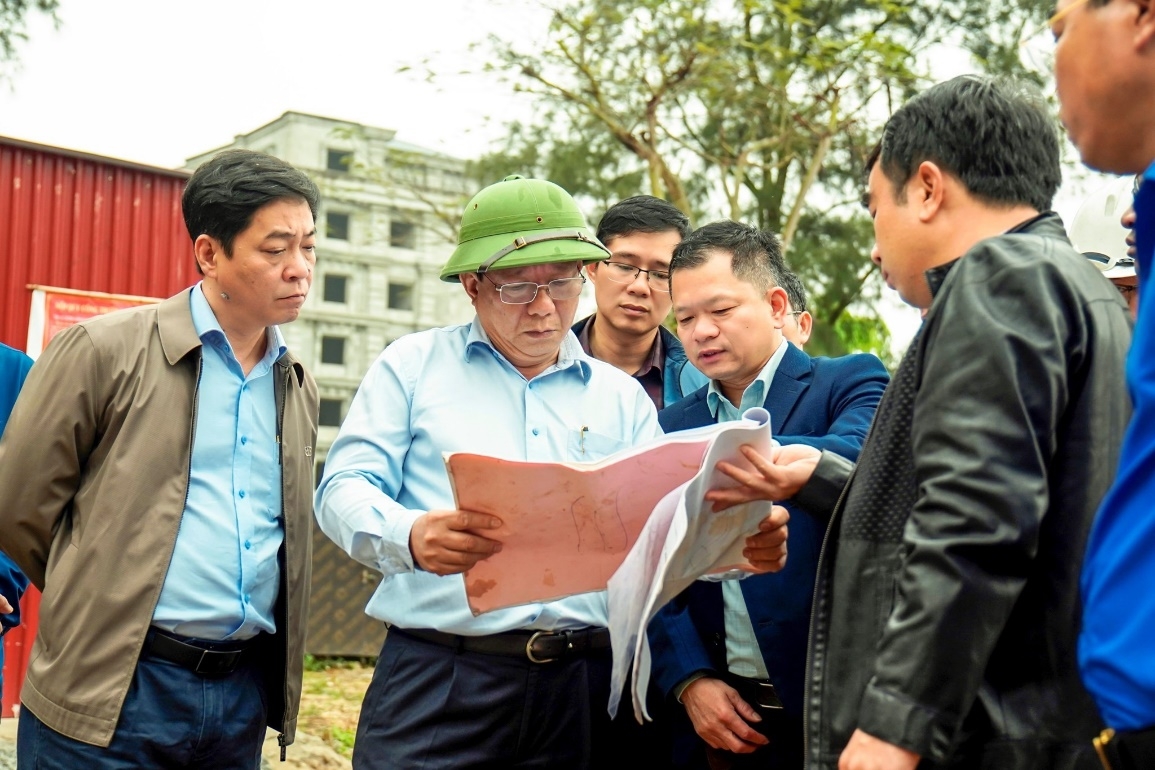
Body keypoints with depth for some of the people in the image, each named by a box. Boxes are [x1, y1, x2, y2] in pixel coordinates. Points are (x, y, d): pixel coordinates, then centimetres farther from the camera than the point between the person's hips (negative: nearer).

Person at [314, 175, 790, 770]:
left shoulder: (623, 399, 14)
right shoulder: (414, 364, 7)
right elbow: (343, 490, -2)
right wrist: (408, 536, -24)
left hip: (581, 693, 3)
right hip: (437, 682, -2)